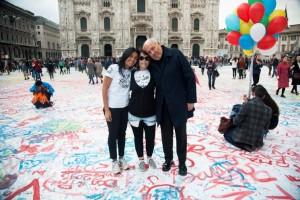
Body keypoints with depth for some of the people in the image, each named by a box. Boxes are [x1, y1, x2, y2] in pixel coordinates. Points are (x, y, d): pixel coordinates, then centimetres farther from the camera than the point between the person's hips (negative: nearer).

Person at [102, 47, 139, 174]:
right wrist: (106, 109, -13)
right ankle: (114, 161, 25)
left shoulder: (131, 72, 2)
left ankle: (121, 158, 33)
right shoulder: (113, 68, -13)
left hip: (125, 108, 5)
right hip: (113, 108, -5)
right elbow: (104, 89, -12)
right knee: (113, 135, 8)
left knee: (122, 134, 16)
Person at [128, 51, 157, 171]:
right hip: (134, 113, 0)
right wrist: (130, 103, 5)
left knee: (150, 137, 12)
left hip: (150, 113, 0)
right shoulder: (131, 73, -5)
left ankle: (150, 158, 39)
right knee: (138, 137, 14)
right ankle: (141, 159, 35)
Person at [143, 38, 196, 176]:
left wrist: (191, 100, -10)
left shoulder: (175, 55, -11)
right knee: (166, 134, 14)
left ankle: (182, 163, 28)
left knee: (181, 134, 10)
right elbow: (152, 83, 10)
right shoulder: (151, 63, 2)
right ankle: (168, 159, 35)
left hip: (179, 103, -3)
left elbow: (190, 77, -10)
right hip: (162, 105, 4)